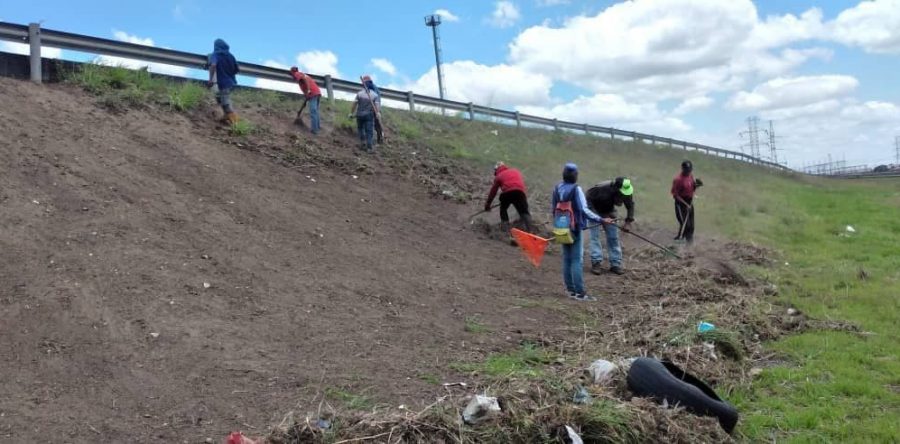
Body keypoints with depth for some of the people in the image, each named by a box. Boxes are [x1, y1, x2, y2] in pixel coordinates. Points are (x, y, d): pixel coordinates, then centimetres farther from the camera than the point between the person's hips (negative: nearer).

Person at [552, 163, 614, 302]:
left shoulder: (557, 189, 5)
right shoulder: (576, 189, -15)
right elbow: (584, 210, -20)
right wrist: (601, 220, -18)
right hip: (574, 228, -6)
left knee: (566, 259, 11)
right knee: (577, 260, -4)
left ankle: (571, 290, 16)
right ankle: (580, 293, -4)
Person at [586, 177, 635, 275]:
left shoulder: (626, 192, -22)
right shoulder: (601, 188, -36)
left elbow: (630, 205, -7)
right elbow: (588, 199, -25)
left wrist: (628, 222, -17)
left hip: (608, 212, 4)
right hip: (595, 212, -4)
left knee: (613, 237, -1)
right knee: (595, 236, -12)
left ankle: (615, 264, 3)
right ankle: (596, 263, -11)